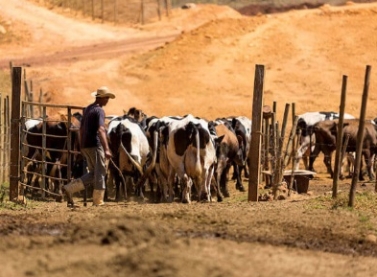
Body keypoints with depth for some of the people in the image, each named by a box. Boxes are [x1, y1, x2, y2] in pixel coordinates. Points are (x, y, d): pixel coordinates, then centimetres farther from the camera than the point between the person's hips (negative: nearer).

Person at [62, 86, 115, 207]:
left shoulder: (87, 109, 15)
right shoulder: (99, 110, -12)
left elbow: (81, 129, 20)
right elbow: (101, 130, -24)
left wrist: (82, 146, 27)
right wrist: (106, 149, -29)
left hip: (85, 145, 9)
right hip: (95, 145, -9)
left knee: (93, 173, 14)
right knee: (100, 173, 1)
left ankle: (69, 188, 3)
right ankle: (98, 201, 4)